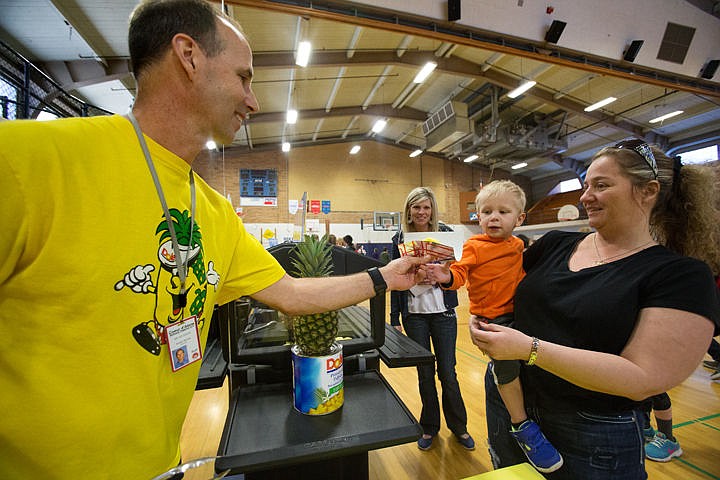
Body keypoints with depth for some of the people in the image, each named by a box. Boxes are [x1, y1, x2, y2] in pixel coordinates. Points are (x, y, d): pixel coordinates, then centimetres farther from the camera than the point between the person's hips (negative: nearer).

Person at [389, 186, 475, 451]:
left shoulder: (445, 233, -3)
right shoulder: (399, 239, 0)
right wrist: (394, 319, 1)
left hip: (442, 312, 0)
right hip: (414, 315, 1)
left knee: (447, 372, 9)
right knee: (424, 373, 12)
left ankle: (458, 426, 32)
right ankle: (429, 426, 33)